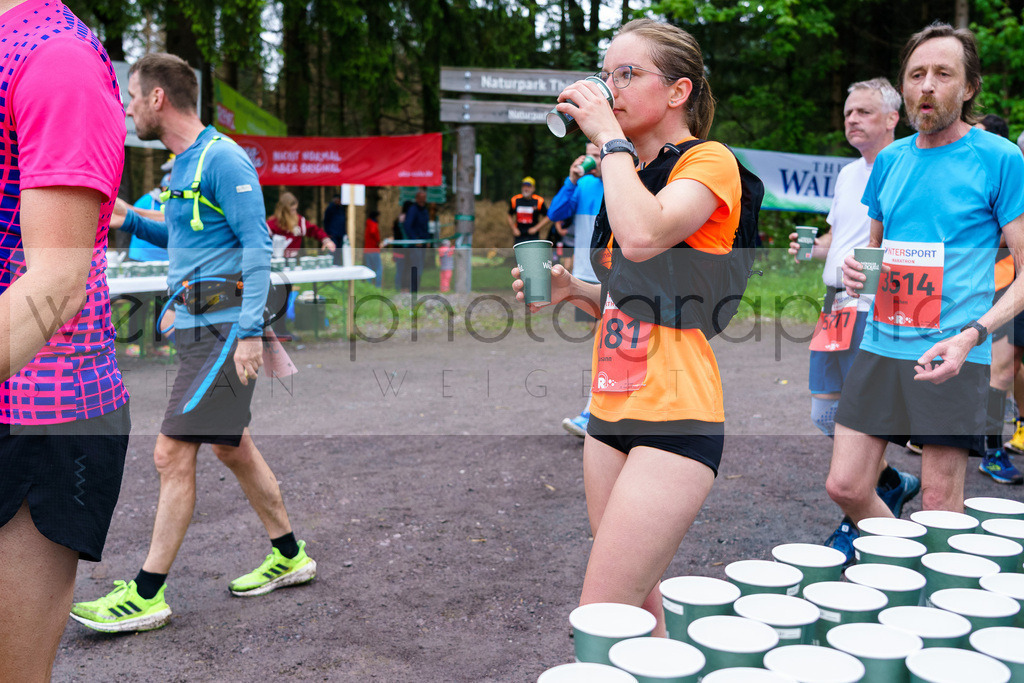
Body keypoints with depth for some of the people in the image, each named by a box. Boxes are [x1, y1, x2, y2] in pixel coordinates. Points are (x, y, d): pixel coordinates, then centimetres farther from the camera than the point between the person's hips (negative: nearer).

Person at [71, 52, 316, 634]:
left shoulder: (223, 160, -13)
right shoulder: (183, 164, 17)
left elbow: (258, 246, -18)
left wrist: (249, 330, -24)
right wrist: (130, 220, 14)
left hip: (223, 329, -10)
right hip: (200, 325, 10)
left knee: (172, 454, -7)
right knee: (233, 446, 16)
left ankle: (147, 596, 2)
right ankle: (289, 557, 28)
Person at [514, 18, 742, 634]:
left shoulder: (710, 162, -7)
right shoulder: (631, 171, 18)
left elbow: (644, 236, -28)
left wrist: (611, 138, -15)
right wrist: (575, 289, 6)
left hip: (676, 416, -8)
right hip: (611, 410, 8)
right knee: (637, 611, 14)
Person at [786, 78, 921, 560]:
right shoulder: (847, 173, 18)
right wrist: (812, 247, 7)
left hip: (878, 308, -8)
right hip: (837, 304, 8)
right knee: (826, 414, 11)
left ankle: (858, 522, 11)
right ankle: (892, 483, 32)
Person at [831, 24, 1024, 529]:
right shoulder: (890, 160, 12)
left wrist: (972, 335, -20)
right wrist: (856, 268, 1)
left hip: (951, 354, -5)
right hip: (881, 345, 5)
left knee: (940, 507, -1)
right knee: (845, 488, 3)